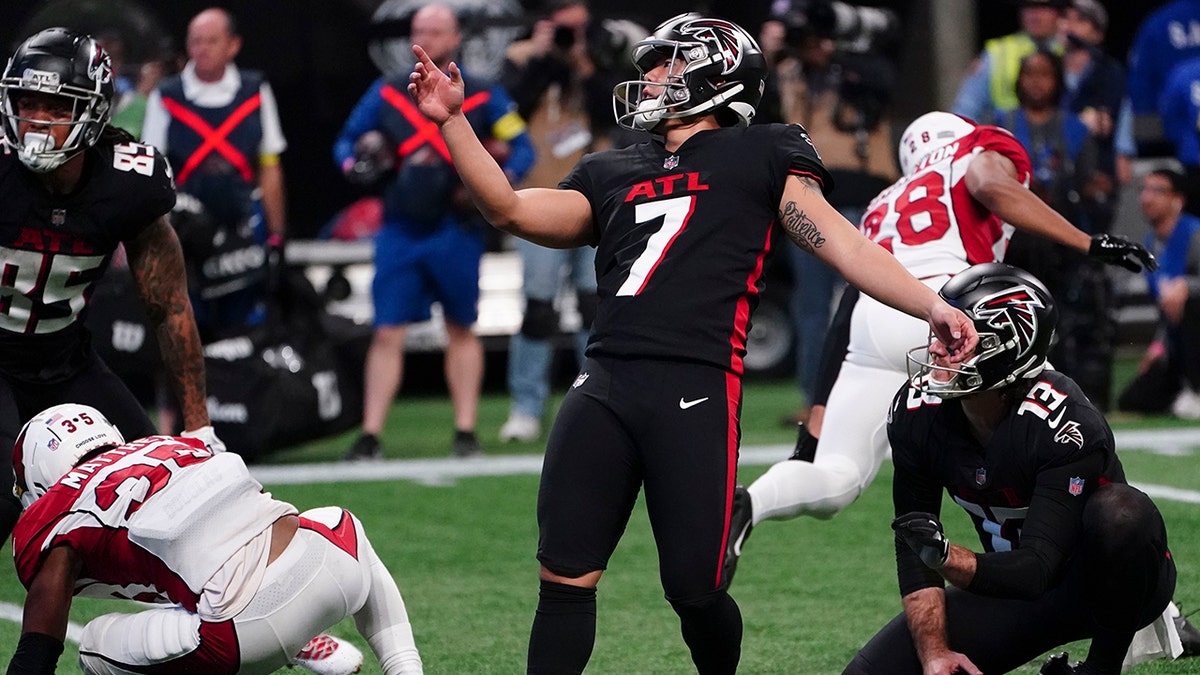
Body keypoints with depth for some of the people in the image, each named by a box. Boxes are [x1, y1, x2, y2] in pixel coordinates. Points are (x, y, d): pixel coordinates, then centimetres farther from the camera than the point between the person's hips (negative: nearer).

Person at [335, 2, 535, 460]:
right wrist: (356, 166, -8)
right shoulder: (386, 93, 9)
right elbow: (346, 142, 14)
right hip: (401, 230, 1)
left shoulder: (483, 97, 2)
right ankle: (370, 436, -2)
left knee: (460, 330, 8)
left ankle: (466, 431, 14)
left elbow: (522, 148, 4)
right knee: (387, 333, -3)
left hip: (455, 230, -1)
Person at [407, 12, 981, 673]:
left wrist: (932, 305, -8)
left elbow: (841, 244, 5)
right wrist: (452, 121, 9)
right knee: (564, 581, -1)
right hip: (603, 387, 4)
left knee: (694, 590, -4)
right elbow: (511, 210, 15)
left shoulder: (761, 156, 12)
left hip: (696, 392, -4)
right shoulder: (611, 172, 25)